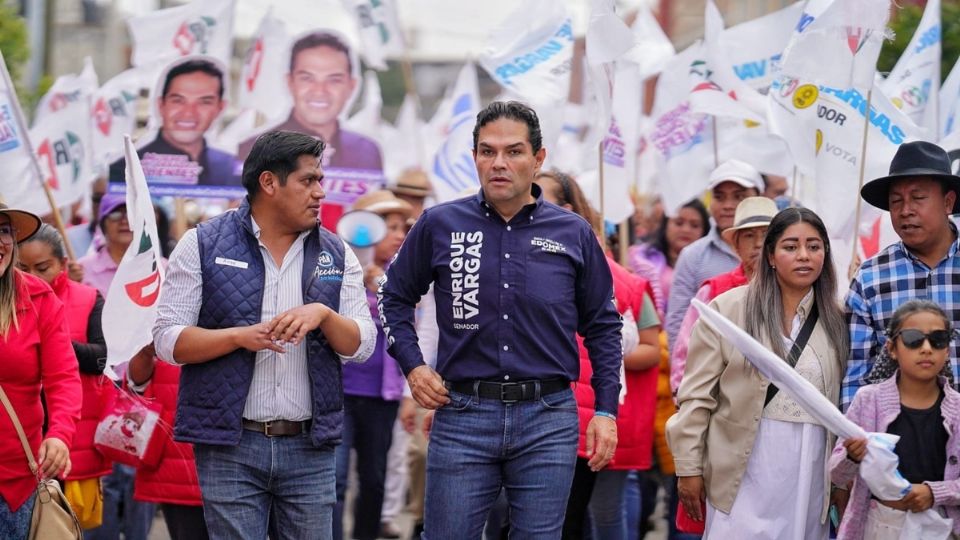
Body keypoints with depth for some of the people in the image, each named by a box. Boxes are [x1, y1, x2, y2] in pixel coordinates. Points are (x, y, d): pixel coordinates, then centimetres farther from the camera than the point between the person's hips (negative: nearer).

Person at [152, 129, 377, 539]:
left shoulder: (336, 255, 10)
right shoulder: (203, 245, 0)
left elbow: (361, 345, 5)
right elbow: (168, 340, -4)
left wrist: (323, 314, -15)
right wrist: (241, 336, -18)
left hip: (310, 447, 3)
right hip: (230, 446, -3)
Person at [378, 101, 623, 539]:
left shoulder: (574, 234, 4)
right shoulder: (439, 226, 2)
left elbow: (602, 325, 12)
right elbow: (395, 297, 16)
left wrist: (606, 411, 6)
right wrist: (412, 365, 3)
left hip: (548, 421, 1)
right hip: (462, 416, 0)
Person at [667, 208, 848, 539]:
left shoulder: (835, 321, 8)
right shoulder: (728, 309, -2)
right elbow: (697, 395, -1)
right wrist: (689, 467, -4)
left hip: (811, 474, 3)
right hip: (745, 471, -3)